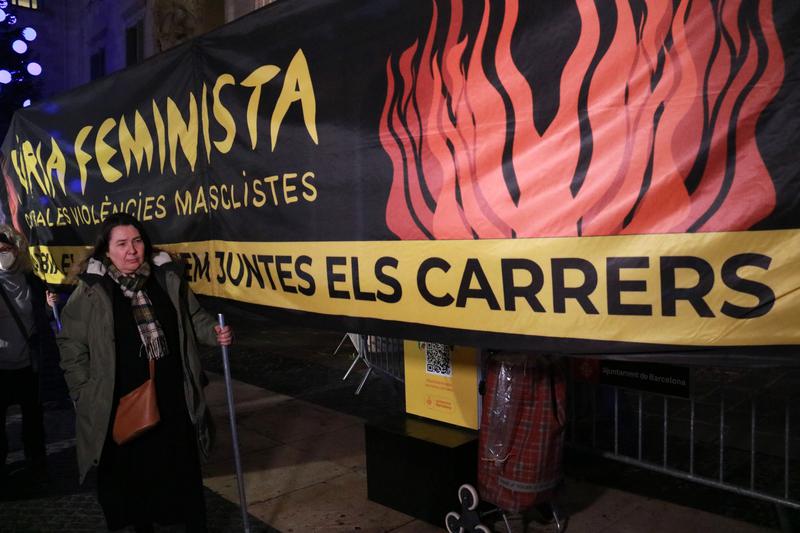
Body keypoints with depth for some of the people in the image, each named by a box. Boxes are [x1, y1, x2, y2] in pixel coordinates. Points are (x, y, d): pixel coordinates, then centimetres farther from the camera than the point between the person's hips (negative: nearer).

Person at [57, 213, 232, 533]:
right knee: (133, 470, 16)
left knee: (184, 467, 14)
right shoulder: (91, 291, -10)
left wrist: (214, 332, -11)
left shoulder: (167, 277, -4)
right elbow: (72, 346, -2)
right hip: (122, 404, -1)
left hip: (173, 397, 2)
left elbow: (193, 317, 8)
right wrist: (86, 393, -4)